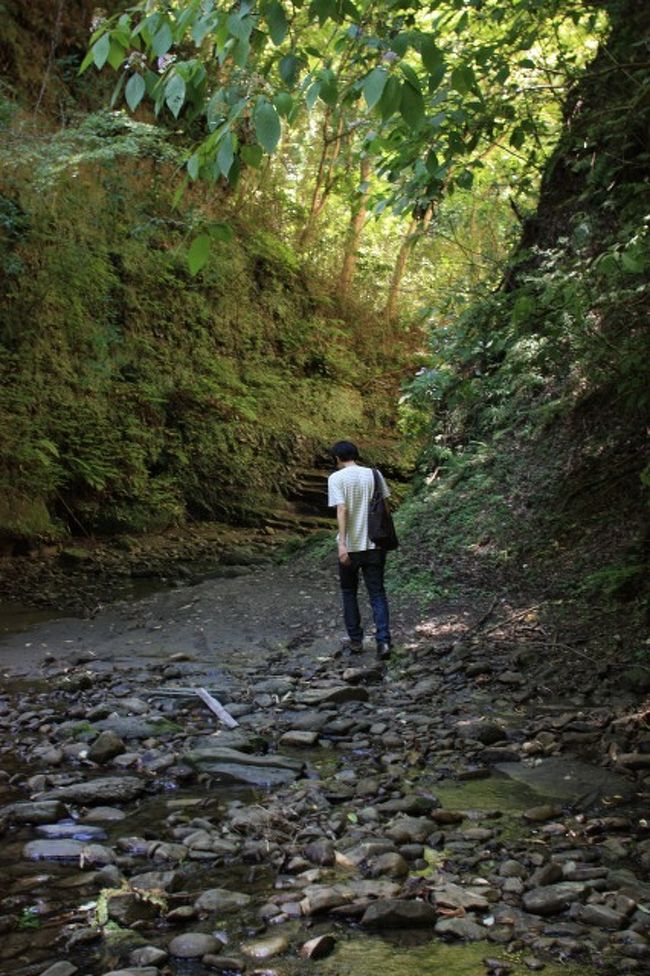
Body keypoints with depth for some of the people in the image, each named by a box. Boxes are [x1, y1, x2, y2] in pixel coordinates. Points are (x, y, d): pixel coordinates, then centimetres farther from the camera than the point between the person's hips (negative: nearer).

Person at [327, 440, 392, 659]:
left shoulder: (336, 478, -7)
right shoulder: (374, 474, 4)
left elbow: (341, 510, -18)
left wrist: (342, 544, -22)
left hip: (350, 546, -2)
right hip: (375, 544, 2)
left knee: (349, 592, 16)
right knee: (377, 594, 6)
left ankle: (356, 640, 20)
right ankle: (383, 641, -8)